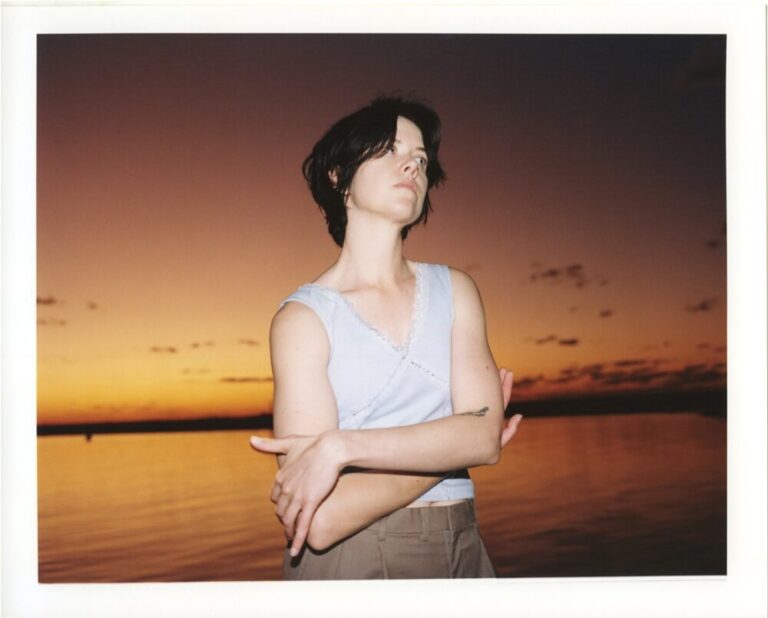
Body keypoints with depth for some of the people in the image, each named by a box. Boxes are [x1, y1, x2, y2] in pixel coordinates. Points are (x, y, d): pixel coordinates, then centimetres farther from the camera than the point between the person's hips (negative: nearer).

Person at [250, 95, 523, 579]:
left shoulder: (454, 291, 2)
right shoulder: (303, 317, -10)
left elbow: (485, 438, -11)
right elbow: (323, 521, -17)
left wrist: (340, 447, -21)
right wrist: (447, 445, -11)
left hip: (461, 549, 4)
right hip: (349, 558, -3)